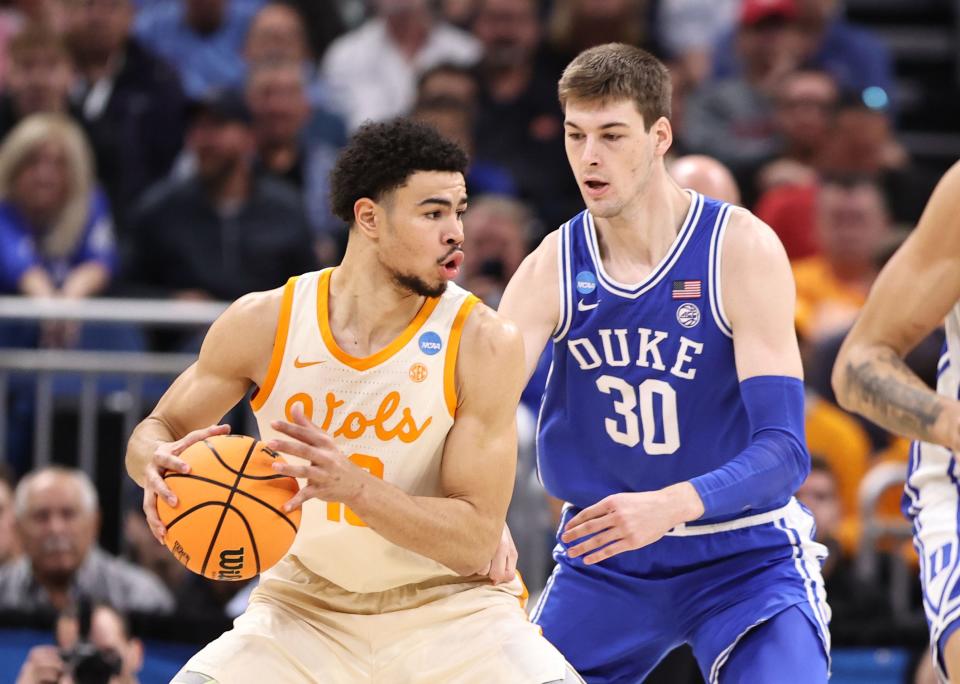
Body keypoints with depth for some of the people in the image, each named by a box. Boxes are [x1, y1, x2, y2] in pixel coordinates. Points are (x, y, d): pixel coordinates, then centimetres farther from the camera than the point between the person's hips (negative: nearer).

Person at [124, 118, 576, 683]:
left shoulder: (482, 343, -16)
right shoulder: (264, 323, -10)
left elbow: (476, 541, -19)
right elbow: (158, 429, 5)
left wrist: (352, 484, -35)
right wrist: (157, 460, -22)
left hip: (450, 602, -2)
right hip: (307, 602, 2)